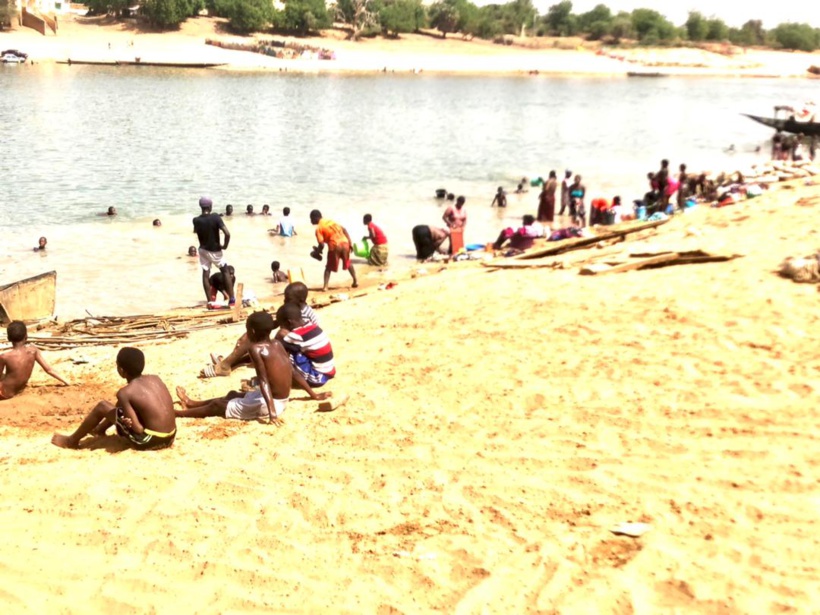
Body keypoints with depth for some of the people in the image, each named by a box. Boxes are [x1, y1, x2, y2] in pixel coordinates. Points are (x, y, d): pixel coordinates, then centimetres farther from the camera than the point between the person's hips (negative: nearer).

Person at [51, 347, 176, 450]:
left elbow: (138, 428, -16)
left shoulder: (125, 393, -12)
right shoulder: (155, 379, 5)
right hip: (170, 438, 7)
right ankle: (100, 429, 54)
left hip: (149, 441, -7)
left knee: (102, 407, 9)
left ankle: (72, 440, 27)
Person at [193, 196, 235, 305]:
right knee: (225, 271, 14)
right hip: (215, 250, -2)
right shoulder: (215, 218, -19)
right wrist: (225, 245, -11)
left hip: (203, 249, 2)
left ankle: (209, 301, 6)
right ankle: (232, 298, 11)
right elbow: (227, 234, -26)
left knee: (205, 274, 8)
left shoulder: (196, 220, -9)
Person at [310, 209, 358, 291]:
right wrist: (350, 242, 12)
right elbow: (344, 230, 11)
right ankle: (355, 281, 29)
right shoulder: (330, 221, 17)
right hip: (344, 243, 5)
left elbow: (322, 245, -10)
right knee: (348, 263, 27)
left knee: (329, 267, 10)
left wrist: (317, 252, 10)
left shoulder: (319, 228, -1)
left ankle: (325, 286, -2)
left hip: (334, 247, -5)